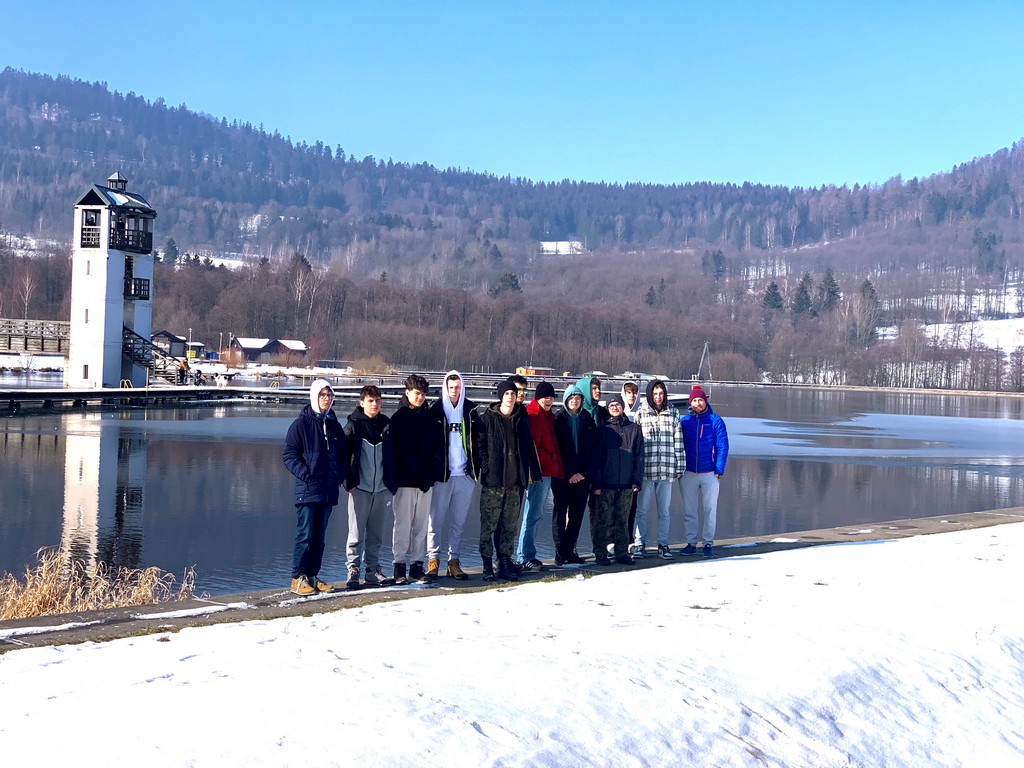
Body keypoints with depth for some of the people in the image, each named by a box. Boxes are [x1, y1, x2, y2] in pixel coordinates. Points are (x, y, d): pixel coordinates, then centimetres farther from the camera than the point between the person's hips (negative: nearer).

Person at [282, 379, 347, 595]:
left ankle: (312, 576, 17)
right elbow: (288, 455, -7)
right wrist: (304, 473, -17)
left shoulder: (334, 425, 14)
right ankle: (298, 578, 0)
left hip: (329, 490, 6)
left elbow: (342, 454, 22)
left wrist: (341, 475, 6)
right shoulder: (301, 424, -4)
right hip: (308, 490, -6)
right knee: (305, 535, -6)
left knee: (320, 536, 10)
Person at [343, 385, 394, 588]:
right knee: (356, 532, -4)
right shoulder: (353, 425, -1)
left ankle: (373, 570, 16)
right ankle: (353, 570, 2)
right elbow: (344, 455, -3)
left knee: (376, 533, 9)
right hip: (360, 487, -4)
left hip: (382, 487, 4)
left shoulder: (387, 425, 10)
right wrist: (349, 482, -9)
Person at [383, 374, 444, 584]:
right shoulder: (398, 418, -1)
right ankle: (400, 565, 2)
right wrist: (392, 477, -13)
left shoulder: (429, 418, 11)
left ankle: (417, 565, 13)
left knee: (421, 524, 7)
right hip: (405, 480, -4)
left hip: (426, 480, 4)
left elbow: (439, 446, 10)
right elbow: (392, 449, -6)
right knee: (403, 523, -3)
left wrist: (433, 471, -2)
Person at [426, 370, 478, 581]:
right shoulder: (436, 410, -1)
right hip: (441, 474, -3)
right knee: (436, 519, -1)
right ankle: (433, 560, 6)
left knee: (459, 522, 8)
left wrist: (476, 466, 6)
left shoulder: (470, 410, 7)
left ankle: (454, 561, 15)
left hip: (464, 474, 3)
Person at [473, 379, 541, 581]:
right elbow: (479, 445, -2)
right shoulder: (487, 419, 0)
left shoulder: (521, 420, 13)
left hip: (515, 481, 4)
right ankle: (487, 563, 2)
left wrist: (533, 473, 11)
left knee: (510, 525, 8)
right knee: (489, 523, -4)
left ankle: (504, 561, 15)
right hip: (493, 481, -4)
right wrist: (485, 468, -12)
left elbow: (529, 447, 16)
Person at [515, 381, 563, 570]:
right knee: (532, 515, -8)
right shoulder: (533, 416, -11)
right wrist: (548, 461, -11)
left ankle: (527, 555, 18)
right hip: (539, 472, -10)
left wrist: (558, 468, 12)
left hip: (547, 472, 10)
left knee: (535, 515, 12)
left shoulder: (547, 416, 19)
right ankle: (524, 557, -6)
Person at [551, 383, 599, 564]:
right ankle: (560, 552, -1)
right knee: (560, 512, -3)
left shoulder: (588, 420, 8)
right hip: (562, 475, -3)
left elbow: (594, 449, 5)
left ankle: (570, 550, 11)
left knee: (577, 514, 5)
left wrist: (584, 473, -6)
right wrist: (568, 474, -9)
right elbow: (555, 448, -3)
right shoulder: (558, 419, 1)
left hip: (582, 476, 3)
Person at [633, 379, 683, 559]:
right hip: (645, 469, -2)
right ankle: (639, 544, 11)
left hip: (667, 470, 2)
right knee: (642, 509, 3)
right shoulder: (641, 414, 2)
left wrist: (679, 468, 6)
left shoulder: (673, 414, 8)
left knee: (664, 510, 7)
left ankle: (663, 545, 15)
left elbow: (678, 441, 10)